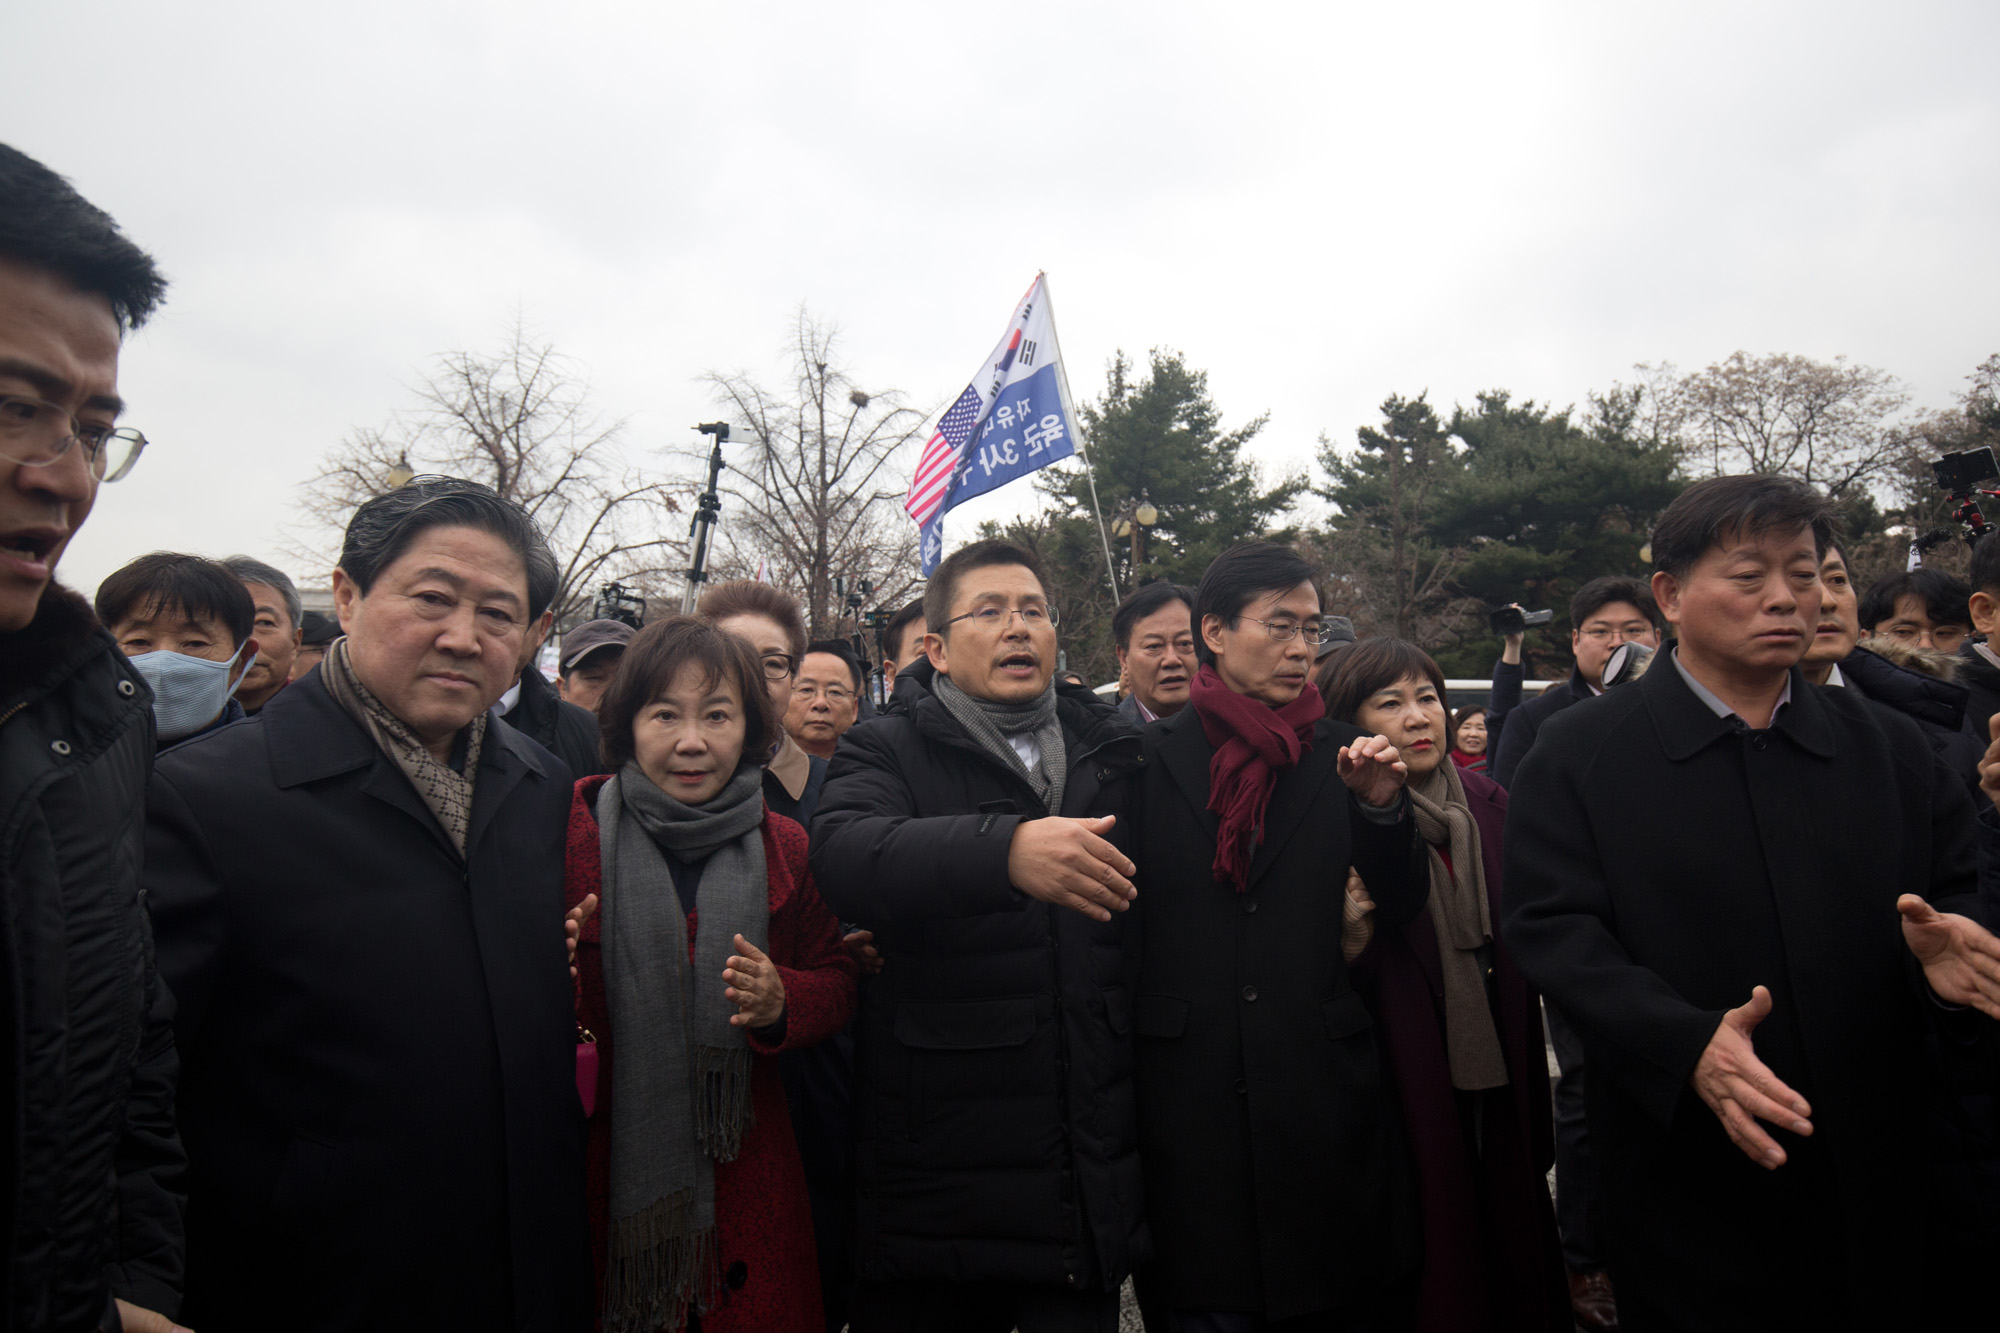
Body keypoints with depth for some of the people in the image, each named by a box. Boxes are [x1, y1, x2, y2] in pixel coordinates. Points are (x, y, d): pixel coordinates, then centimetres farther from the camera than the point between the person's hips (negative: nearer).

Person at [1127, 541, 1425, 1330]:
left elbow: (1402, 911, 4)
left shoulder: (1340, 757, 5)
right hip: (1192, 1102, -1)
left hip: (1327, 1099, 2)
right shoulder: (1150, 758, 0)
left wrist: (1382, 807, -12)